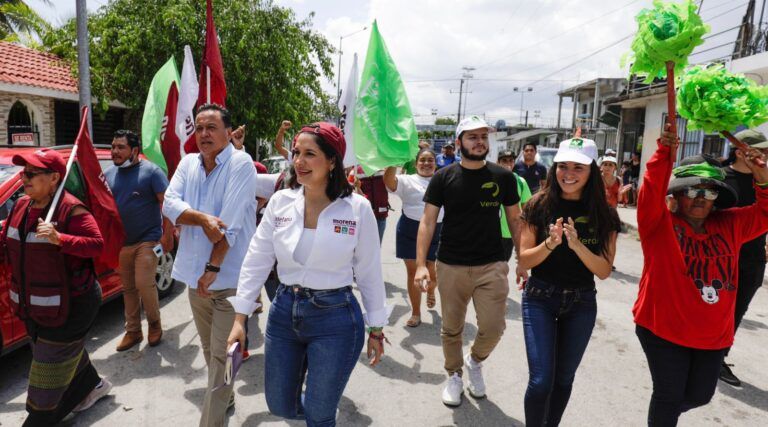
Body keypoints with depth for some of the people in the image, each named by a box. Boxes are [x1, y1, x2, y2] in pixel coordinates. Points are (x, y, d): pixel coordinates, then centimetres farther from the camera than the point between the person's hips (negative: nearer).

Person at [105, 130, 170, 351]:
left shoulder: (151, 171, -8)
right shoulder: (108, 174, 9)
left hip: (147, 240, -6)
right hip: (121, 242, 6)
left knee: (144, 284, -11)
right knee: (128, 288, 12)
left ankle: (154, 324, 13)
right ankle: (133, 331, 24)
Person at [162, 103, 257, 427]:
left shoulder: (240, 163, -13)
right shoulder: (188, 163, 7)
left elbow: (230, 222, -20)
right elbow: (169, 203, -5)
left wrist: (213, 268, -19)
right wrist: (203, 219, -23)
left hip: (229, 277, -7)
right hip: (195, 274, 7)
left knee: (221, 355, 0)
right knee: (209, 348, 22)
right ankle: (225, 397, 43)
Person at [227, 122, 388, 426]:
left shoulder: (357, 208, -12)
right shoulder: (280, 202, -3)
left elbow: (369, 273, -4)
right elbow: (256, 262, 1)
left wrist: (376, 329, 1)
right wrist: (239, 318, -1)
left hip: (335, 319, -4)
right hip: (284, 312, 4)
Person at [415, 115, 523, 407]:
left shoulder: (503, 177, 1)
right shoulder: (443, 177, -2)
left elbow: (514, 220, 8)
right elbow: (428, 221, -4)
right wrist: (421, 264, -12)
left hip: (492, 266, 1)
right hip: (450, 267, 0)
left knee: (493, 327, -2)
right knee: (451, 329, 10)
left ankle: (475, 360, 31)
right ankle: (454, 374, 36)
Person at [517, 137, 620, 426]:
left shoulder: (604, 215, -5)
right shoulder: (539, 205, -9)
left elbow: (604, 271, -8)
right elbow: (524, 261, -8)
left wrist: (576, 245, -24)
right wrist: (550, 243, -26)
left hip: (581, 303, 2)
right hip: (540, 299, -2)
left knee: (564, 378, 16)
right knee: (541, 380, -6)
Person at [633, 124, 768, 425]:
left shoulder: (729, 225, 6)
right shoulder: (661, 223, -12)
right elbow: (651, 195, -27)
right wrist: (665, 154, -38)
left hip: (713, 334, 6)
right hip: (663, 329, -6)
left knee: (700, 395, 20)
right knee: (669, 395, 6)